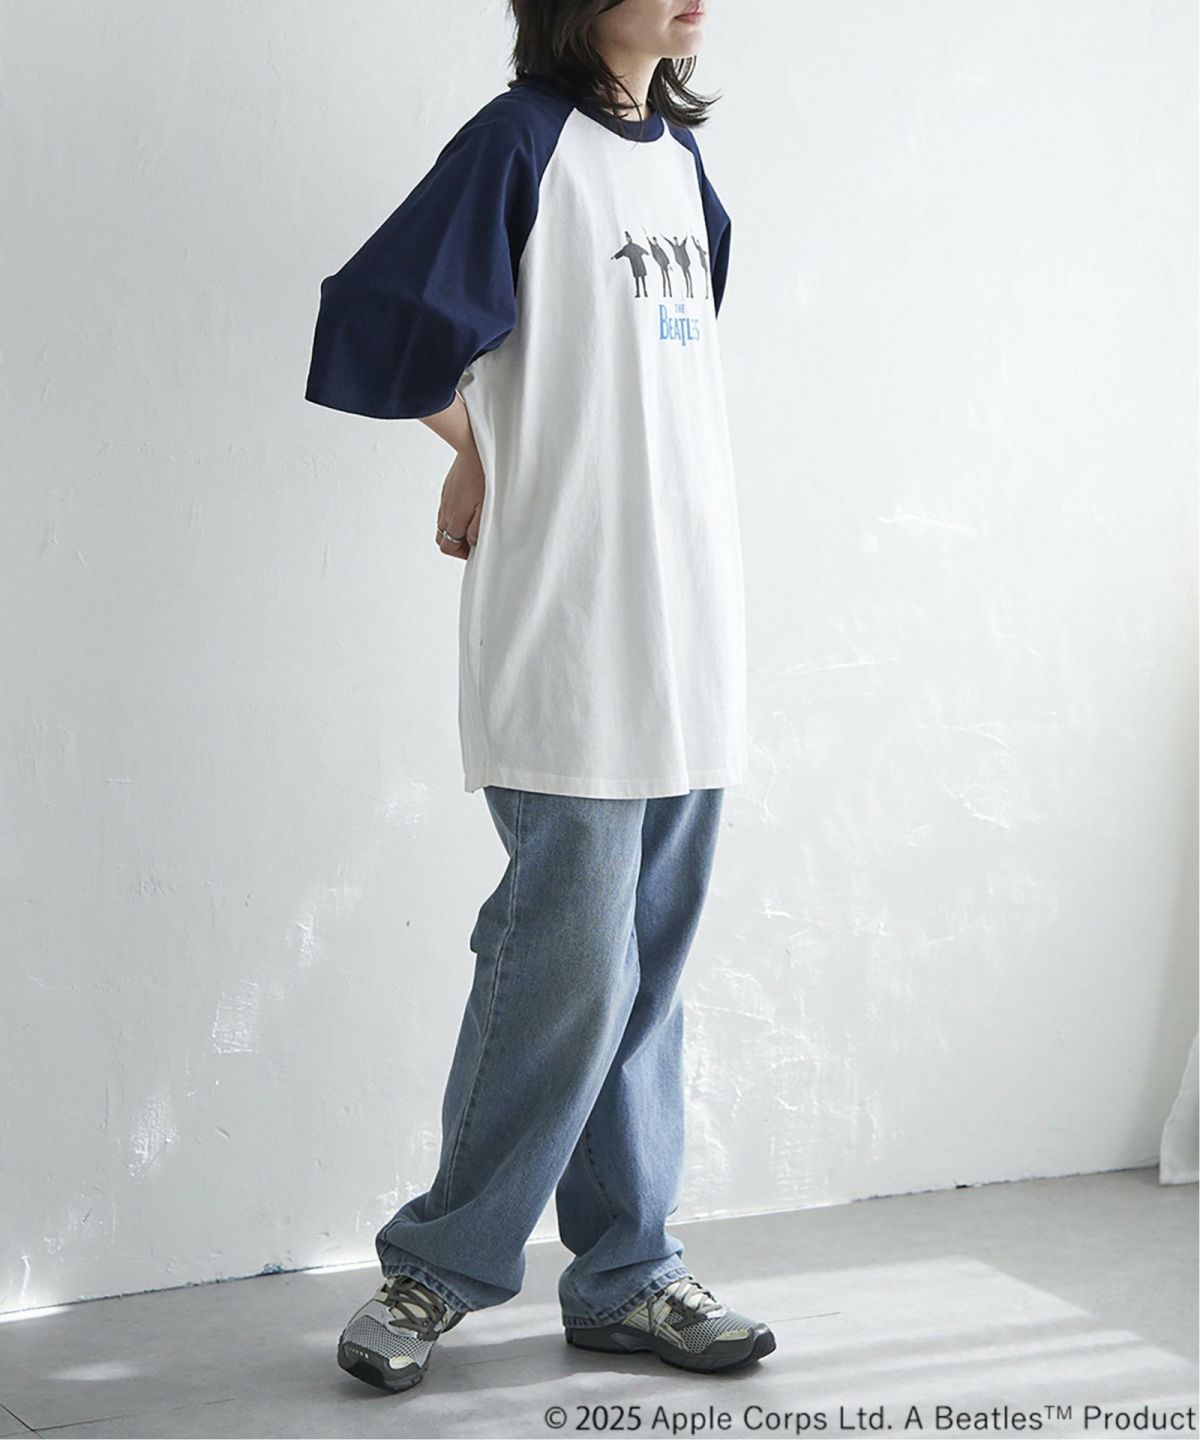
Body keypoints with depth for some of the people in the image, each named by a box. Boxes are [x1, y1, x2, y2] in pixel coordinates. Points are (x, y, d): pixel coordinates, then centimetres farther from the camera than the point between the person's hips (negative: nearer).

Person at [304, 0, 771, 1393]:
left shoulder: (679, 153, 15)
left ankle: (625, 1277, 21)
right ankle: (440, 1264, 14)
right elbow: (383, 325, -13)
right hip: (569, 648, -7)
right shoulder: (522, 140, -8)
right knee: (569, 965, -4)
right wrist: (484, 446, 4)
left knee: (644, 968, 11)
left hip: (689, 638, 7)